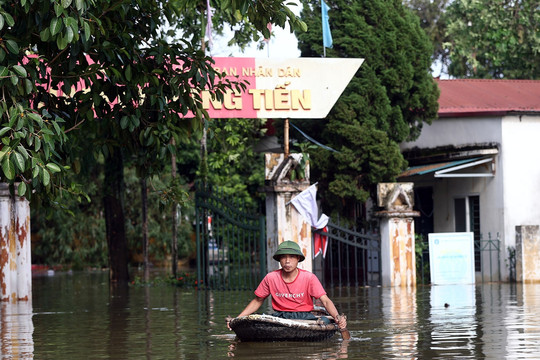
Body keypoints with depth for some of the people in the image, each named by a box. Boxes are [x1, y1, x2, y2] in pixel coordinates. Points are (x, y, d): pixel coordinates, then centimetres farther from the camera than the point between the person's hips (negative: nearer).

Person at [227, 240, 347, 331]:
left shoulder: (309, 278, -6)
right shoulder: (271, 278, 0)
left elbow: (325, 301, -11)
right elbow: (258, 301, 13)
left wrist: (337, 317, -32)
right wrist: (237, 319, 3)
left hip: (304, 317, -1)